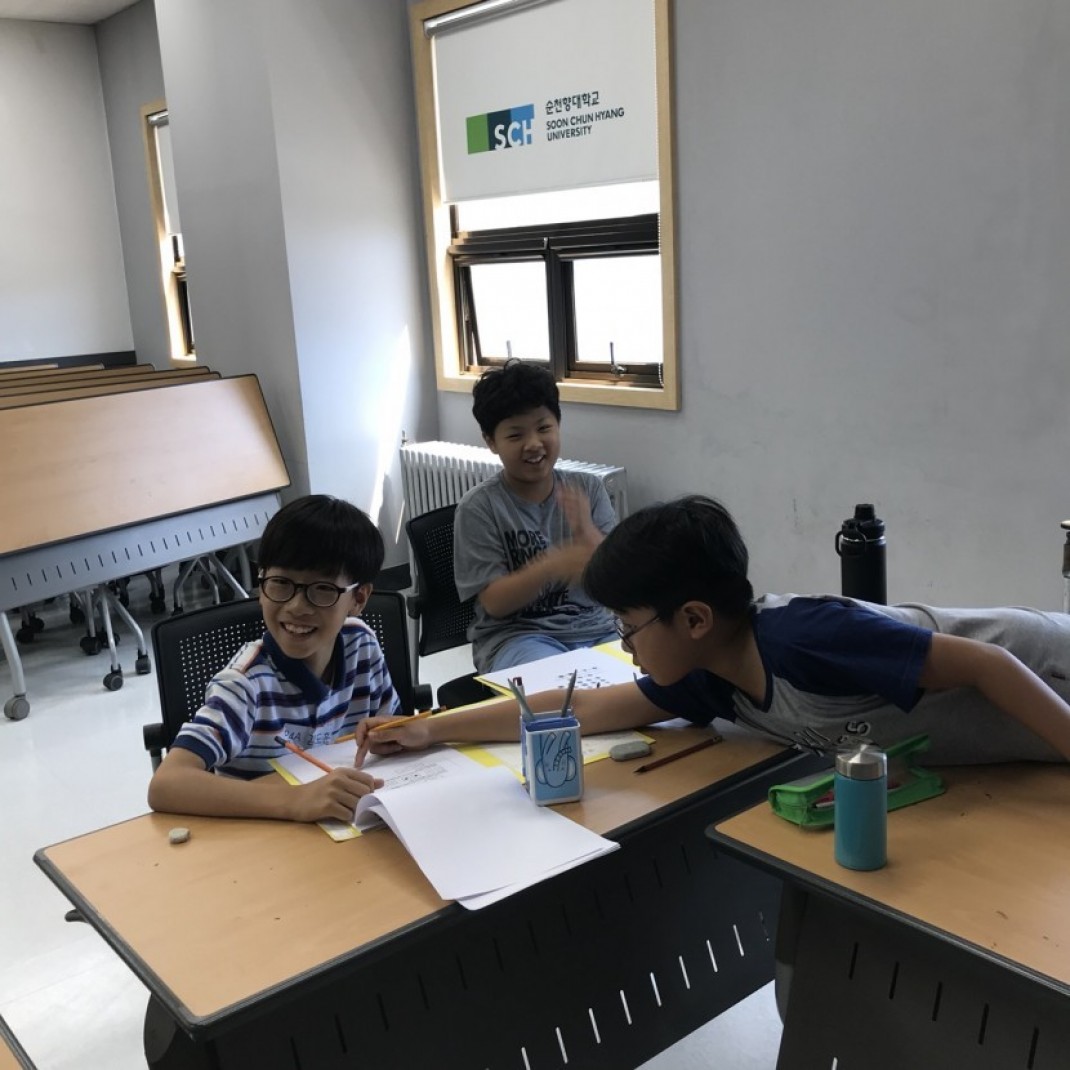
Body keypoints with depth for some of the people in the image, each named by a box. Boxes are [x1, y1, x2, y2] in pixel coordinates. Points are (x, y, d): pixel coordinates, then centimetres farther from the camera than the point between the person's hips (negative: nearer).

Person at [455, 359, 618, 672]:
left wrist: (587, 534, -23)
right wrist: (550, 566, -28)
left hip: (596, 628, 4)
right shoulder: (479, 507, -6)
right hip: (516, 636, -4)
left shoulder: (588, 489, 4)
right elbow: (494, 603, -10)